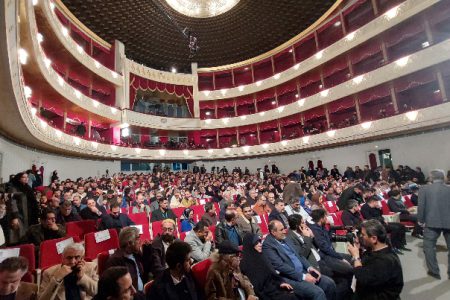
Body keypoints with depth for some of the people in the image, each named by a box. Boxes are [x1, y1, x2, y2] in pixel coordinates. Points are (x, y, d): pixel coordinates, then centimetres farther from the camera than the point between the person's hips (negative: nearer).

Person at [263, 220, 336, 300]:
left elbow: (298, 255, 16)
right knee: (318, 292, -22)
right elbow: (280, 266, -21)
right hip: (290, 278, -8)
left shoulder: (285, 240, 11)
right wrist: (303, 276, -20)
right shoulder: (267, 245, -16)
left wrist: (309, 267, 0)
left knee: (330, 283, 1)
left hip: (303, 271, 8)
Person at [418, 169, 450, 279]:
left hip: (432, 222, -3)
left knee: (429, 246, 10)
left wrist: (421, 220, 7)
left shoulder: (424, 189, -4)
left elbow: (421, 206, -6)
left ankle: (434, 271, 16)